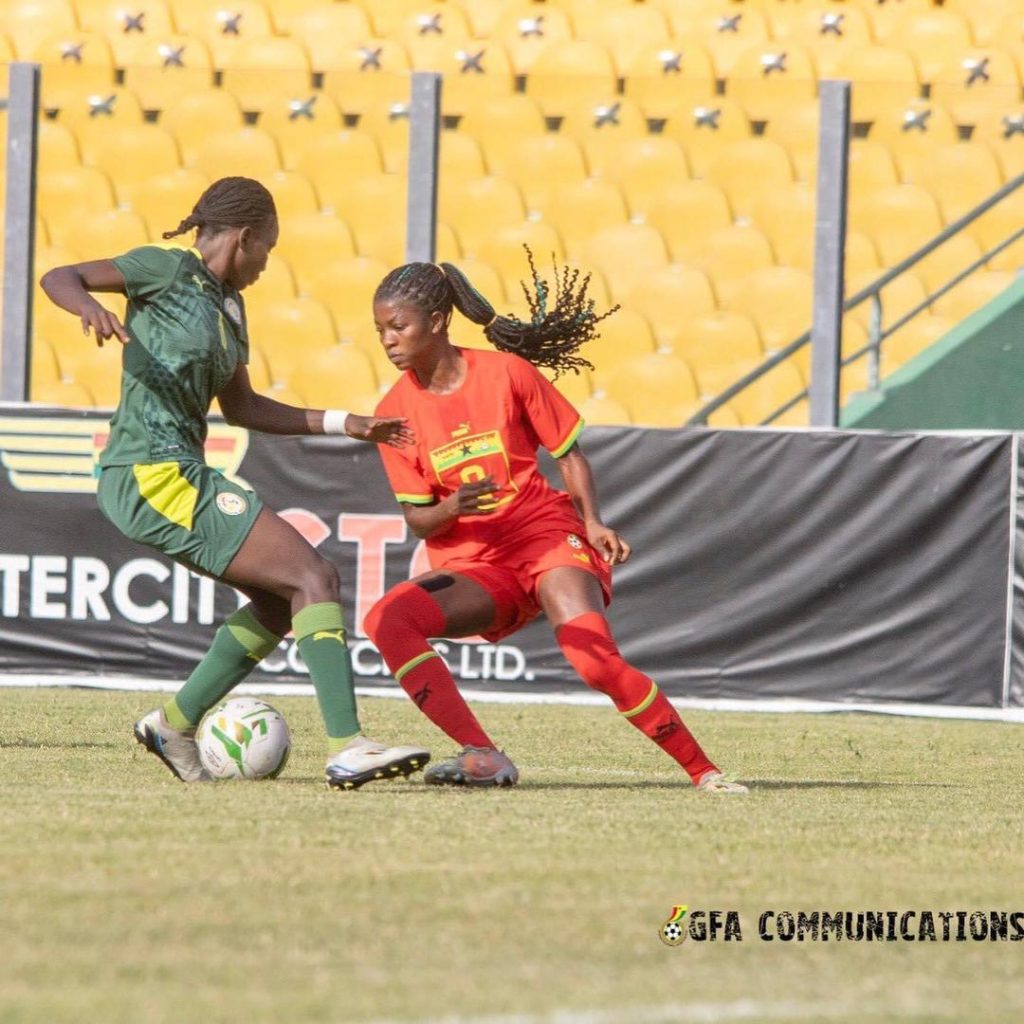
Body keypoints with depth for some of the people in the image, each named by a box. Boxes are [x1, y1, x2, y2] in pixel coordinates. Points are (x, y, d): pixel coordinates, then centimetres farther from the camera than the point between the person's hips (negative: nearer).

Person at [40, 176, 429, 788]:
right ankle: (347, 748, -21)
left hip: (176, 477, 10)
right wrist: (89, 307, -33)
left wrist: (344, 424, 22)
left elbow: (240, 406, 26)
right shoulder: (172, 269, -6)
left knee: (282, 598, 20)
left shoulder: (228, 303, 18)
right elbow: (59, 277, -10)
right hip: (153, 475, -10)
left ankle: (176, 723, 23)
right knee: (315, 577, -13)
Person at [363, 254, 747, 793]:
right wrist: (452, 507, -22)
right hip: (469, 562, 3)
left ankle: (703, 771, -15)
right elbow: (418, 520, 1)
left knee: (594, 658, -28)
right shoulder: (396, 411, 0)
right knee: (385, 620, -27)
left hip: (545, 535, -3)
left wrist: (593, 522, -11)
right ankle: (483, 756, -27)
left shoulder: (506, 371, -5)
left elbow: (568, 452, 4)